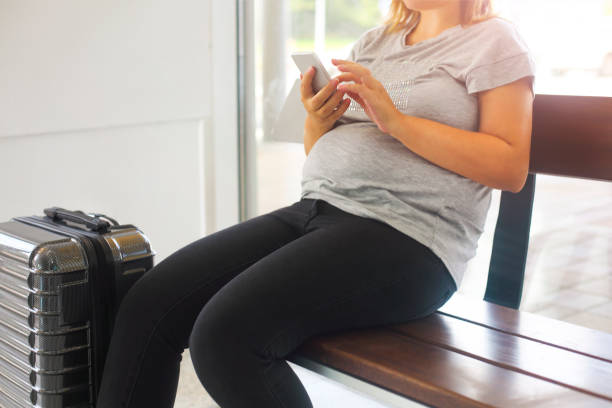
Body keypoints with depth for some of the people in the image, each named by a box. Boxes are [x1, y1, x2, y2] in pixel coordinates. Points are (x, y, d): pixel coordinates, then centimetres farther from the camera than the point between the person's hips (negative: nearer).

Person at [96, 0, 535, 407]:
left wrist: (395, 119, -12)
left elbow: (510, 168, -7)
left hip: (405, 237, -7)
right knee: (149, 303, -12)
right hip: (312, 211, 7)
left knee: (227, 333, -28)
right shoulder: (374, 42, 24)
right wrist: (318, 120, 2)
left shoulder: (492, 40, 6)